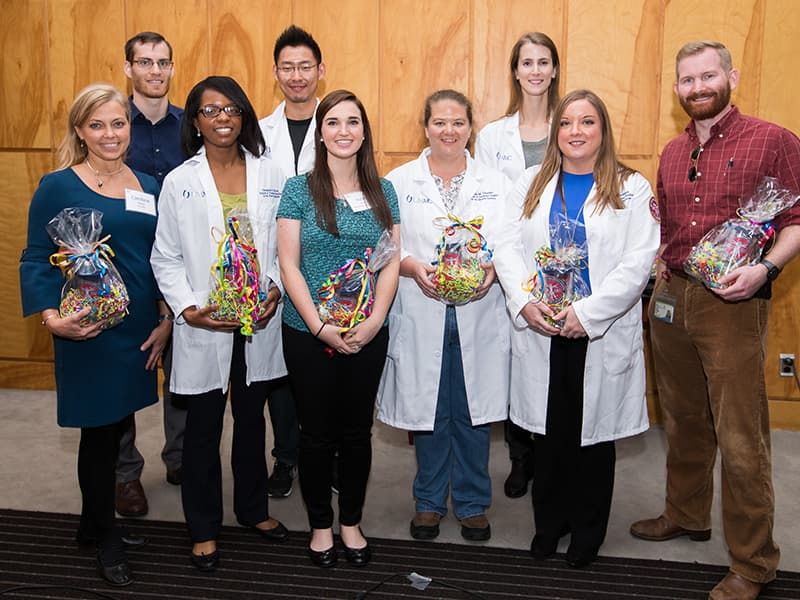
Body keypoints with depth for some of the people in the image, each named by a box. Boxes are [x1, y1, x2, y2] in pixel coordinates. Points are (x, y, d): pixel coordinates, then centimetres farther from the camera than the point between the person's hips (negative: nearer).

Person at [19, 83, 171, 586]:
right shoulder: (57, 187, -6)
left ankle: (94, 523, 35)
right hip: (88, 333, -5)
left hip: (139, 332, 5)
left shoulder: (148, 186, 9)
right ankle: (107, 541, 24)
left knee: (117, 427, 14)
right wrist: (52, 316, -22)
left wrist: (166, 319, 6)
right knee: (100, 432, 5)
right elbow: (36, 260, -7)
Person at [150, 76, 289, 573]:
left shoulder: (271, 176, 3)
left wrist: (277, 289, -10)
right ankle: (204, 528, 26)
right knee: (203, 428, 9)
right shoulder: (179, 182, -1)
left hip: (260, 322, 2)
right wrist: (189, 309, -15)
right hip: (204, 327, -2)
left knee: (252, 420, 17)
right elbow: (166, 259, -2)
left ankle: (254, 507, 37)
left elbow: (286, 247, 6)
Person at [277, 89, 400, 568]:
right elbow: (289, 265, -7)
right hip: (309, 333, -2)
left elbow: (392, 262, 1)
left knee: (357, 431, 12)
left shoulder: (384, 191, 5)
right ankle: (320, 524, 28)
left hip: (369, 335, 2)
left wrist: (373, 322, -12)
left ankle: (352, 521, 30)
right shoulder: (299, 189, -2)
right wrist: (321, 326, -15)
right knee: (317, 433, 9)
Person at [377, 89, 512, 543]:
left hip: (479, 314, 1)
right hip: (421, 315, 0)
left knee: (473, 412, 6)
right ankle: (429, 502, 26)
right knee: (428, 410, 8)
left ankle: (473, 503, 24)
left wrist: (492, 269, -14)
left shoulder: (497, 183, 9)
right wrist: (414, 268, -15)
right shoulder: (399, 182, 6)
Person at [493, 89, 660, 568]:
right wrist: (525, 303, -14)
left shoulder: (632, 188, -1)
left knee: (594, 434, 9)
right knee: (549, 431, 11)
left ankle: (588, 532, 27)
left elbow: (638, 262, -10)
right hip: (540, 332, 2)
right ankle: (549, 523, 30)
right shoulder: (531, 184, 9)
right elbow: (509, 247, 2)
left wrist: (587, 313, -18)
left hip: (602, 336, -2)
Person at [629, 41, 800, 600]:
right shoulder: (672, 153, 14)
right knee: (683, 420, 17)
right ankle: (686, 514, 37)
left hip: (733, 302, -5)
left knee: (740, 437, -3)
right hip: (670, 297, 6)